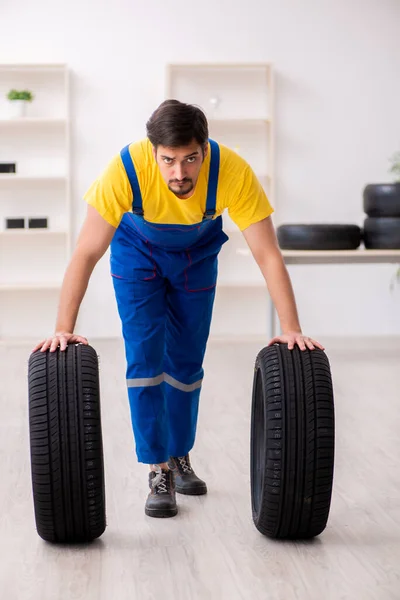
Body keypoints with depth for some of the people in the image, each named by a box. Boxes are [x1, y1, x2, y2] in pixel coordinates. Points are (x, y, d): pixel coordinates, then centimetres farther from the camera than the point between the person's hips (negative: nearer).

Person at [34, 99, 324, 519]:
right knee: (145, 358, -10)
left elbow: (268, 254, -32)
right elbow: (86, 252, -35)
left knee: (186, 362, 7)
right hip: (137, 252, -1)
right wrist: (64, 329, -40)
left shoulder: (233, 172, -38)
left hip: (196, 255, 1)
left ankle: (180, 458, 28)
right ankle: (158, 471, 1)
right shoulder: (125, 169, -39)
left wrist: (291, 330, -38)